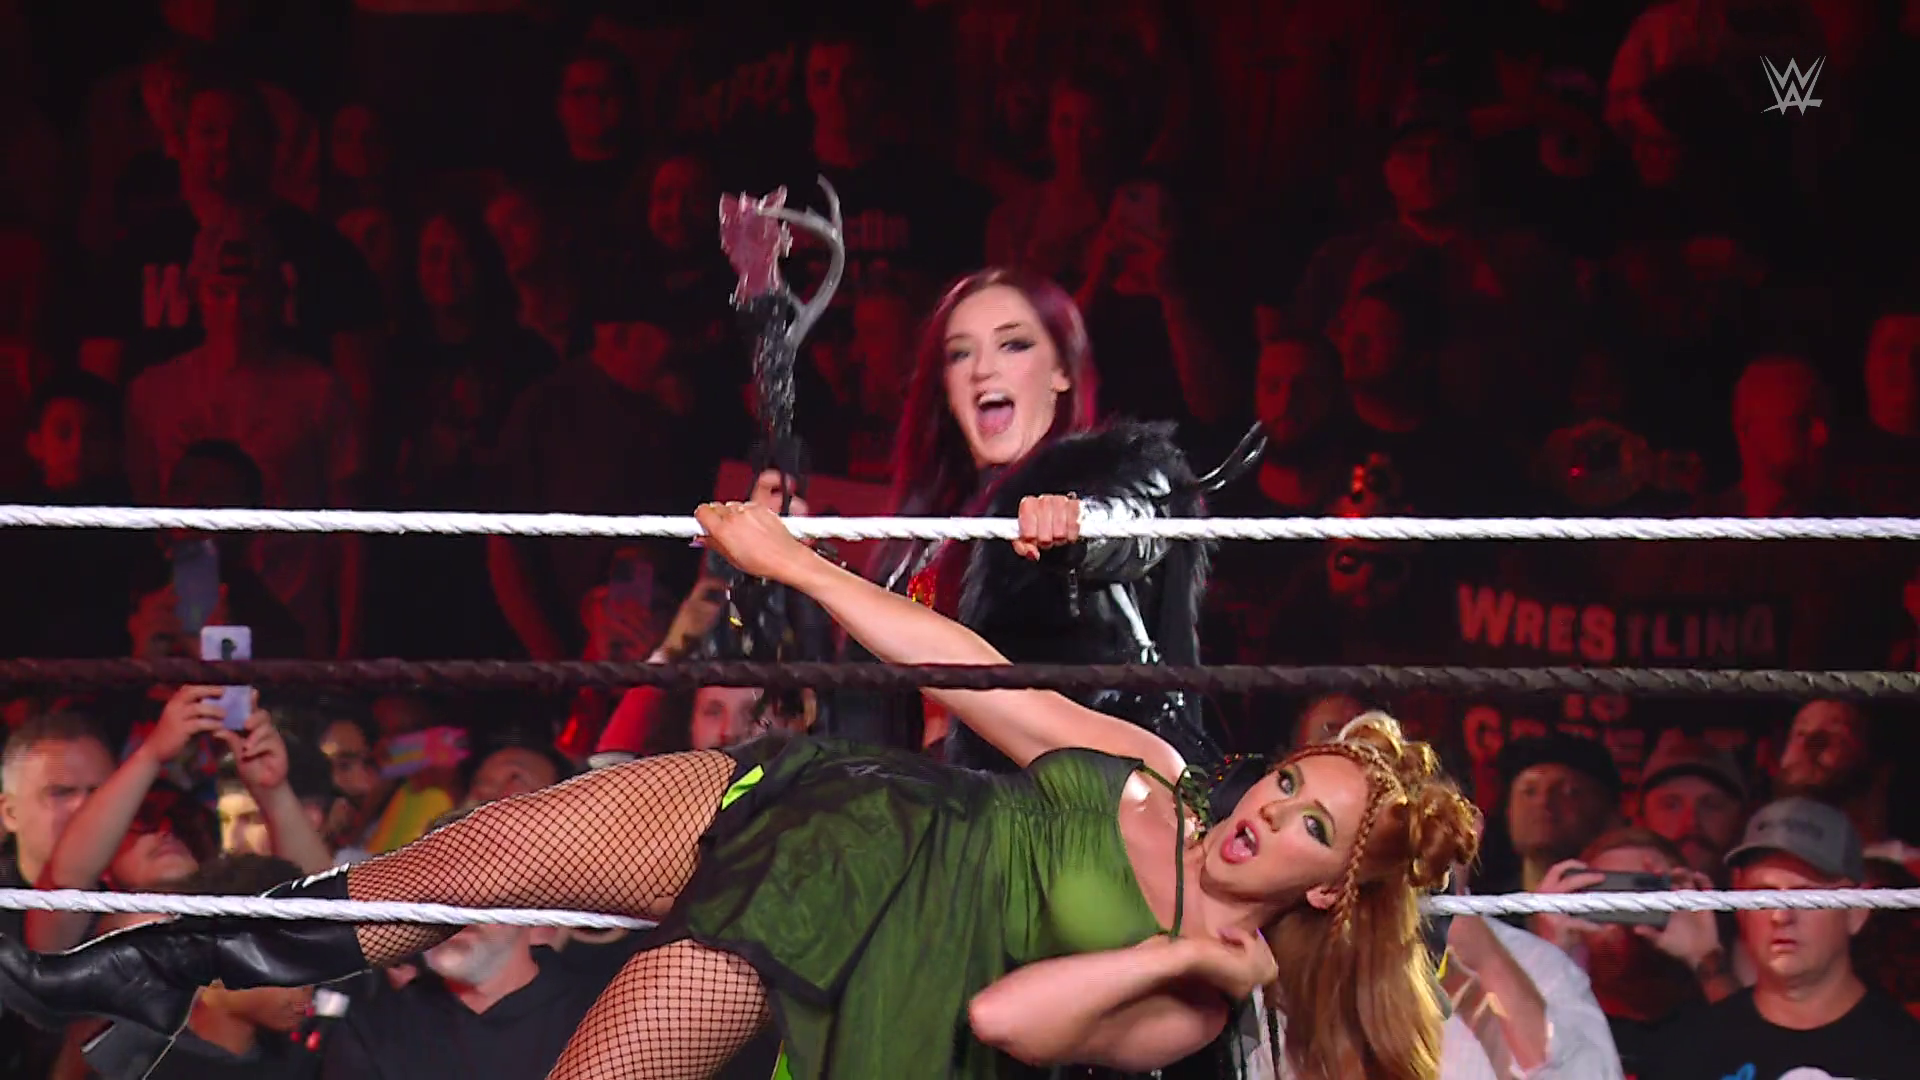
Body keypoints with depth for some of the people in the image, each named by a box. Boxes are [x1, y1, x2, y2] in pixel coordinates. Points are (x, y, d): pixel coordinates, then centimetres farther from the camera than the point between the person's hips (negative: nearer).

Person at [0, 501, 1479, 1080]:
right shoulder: (1146, 770, 7)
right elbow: (976, 681, 10)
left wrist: (1181, 956, -23)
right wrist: (796, 562, 9)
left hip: (814, 955, -5)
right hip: (807, 812, 5)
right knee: (456, 865, -1)